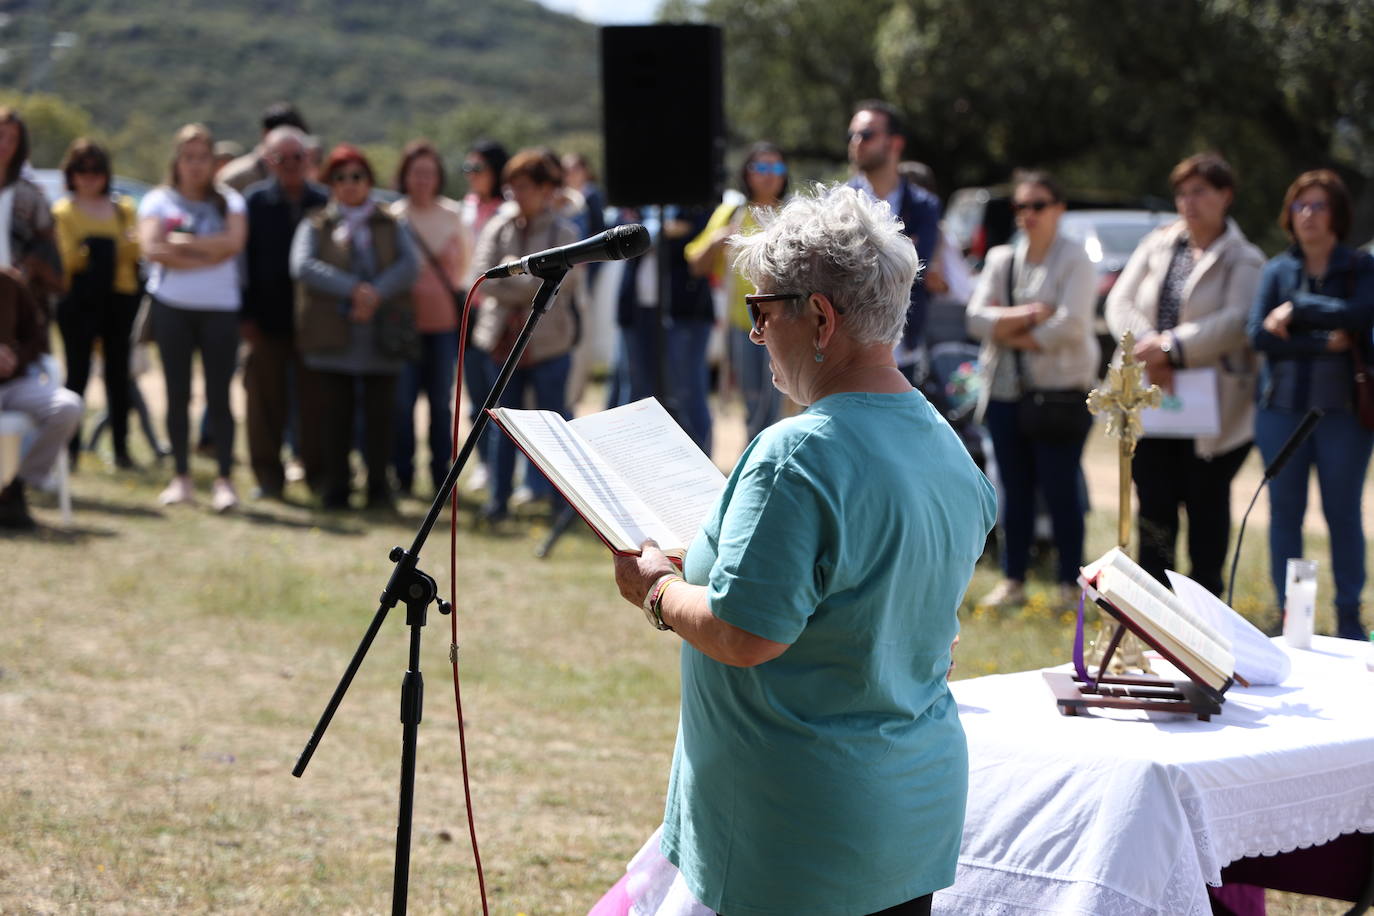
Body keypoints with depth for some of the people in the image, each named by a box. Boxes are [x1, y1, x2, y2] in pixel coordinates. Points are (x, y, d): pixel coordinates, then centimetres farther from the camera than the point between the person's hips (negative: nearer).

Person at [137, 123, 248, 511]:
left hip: (220, 308, 0)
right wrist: (207, 256, -11)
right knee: (177, 394, 4)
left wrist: (183, 242, -9)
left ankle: (224, 480, -3)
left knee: (219, 395, -4)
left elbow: (233, 242, -10)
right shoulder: (159, 200, 6)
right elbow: (151, 248, -9)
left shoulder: (228, 201, 8)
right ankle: (181, 477, 10)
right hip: (172, 305, 1)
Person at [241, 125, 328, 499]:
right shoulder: (254, 201, 2)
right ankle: (268, 477, 11)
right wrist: (246, 315, -6)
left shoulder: (325, 202, 4)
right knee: (266, 401, 3)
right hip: (268, 322, -1)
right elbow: (243, 258, 1)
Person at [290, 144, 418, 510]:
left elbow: (408, 264, -2)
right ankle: (335, 489, 8)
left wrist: (376, 295, -18)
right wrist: (354, 290, -18)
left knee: (380, 415, 1)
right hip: (333, 337, -1)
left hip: (382, 337, 1)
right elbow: (303, 266, -9)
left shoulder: (389, 225, 14)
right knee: (334, 415, 0)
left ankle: (379, 488, 8)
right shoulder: (315, 226, 9)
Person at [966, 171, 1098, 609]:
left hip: (1060, 389, -5)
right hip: (1005, 390, 5)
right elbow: (976, 317, 2)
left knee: (1060, 489, -5)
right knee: (1014, 490, 7)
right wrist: (1027, 317, -12)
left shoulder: (1074, 260, -2)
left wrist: (1009, 330, -7)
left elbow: (1069, 325, -14)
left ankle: (1070, 584, 2)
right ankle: (1012, 581, 12)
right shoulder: (1001, 259, 14)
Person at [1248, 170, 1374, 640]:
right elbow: (1258, 333, -6)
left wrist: (1297, 310, -15)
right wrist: (1324, 342, -13)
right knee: (1285, 511, 5)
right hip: (1283, 407, 2)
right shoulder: (1277, 271, 8)